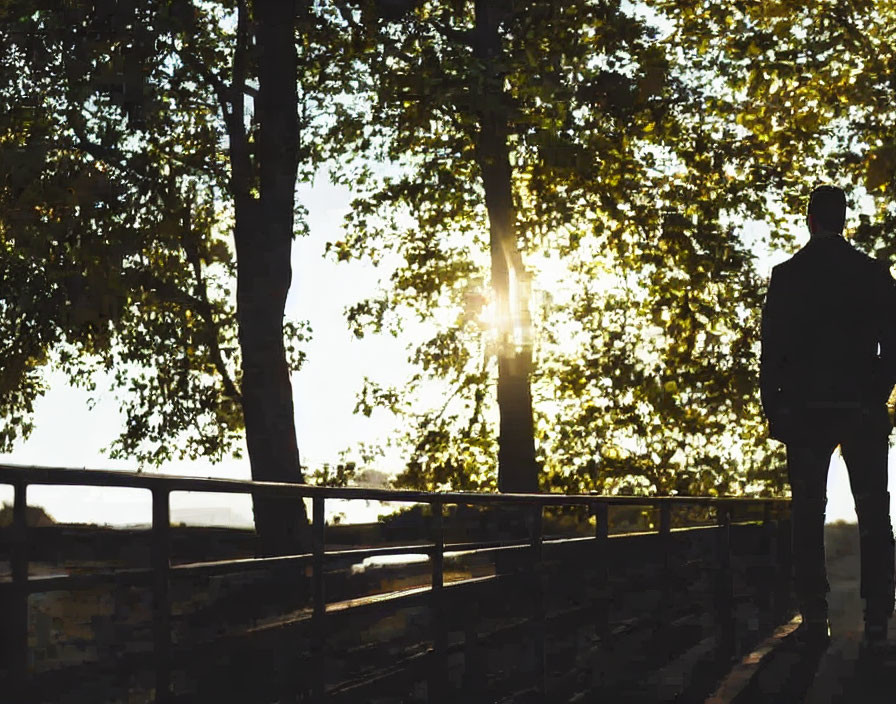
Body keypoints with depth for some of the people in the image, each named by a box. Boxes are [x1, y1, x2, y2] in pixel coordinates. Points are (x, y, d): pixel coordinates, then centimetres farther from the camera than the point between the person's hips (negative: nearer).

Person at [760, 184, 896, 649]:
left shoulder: (786, 275, 1)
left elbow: (771, 349, -2)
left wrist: (773, 409, 3)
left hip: (805, 407, 0)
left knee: (808, 514, 3)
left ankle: (814, 618, -2)